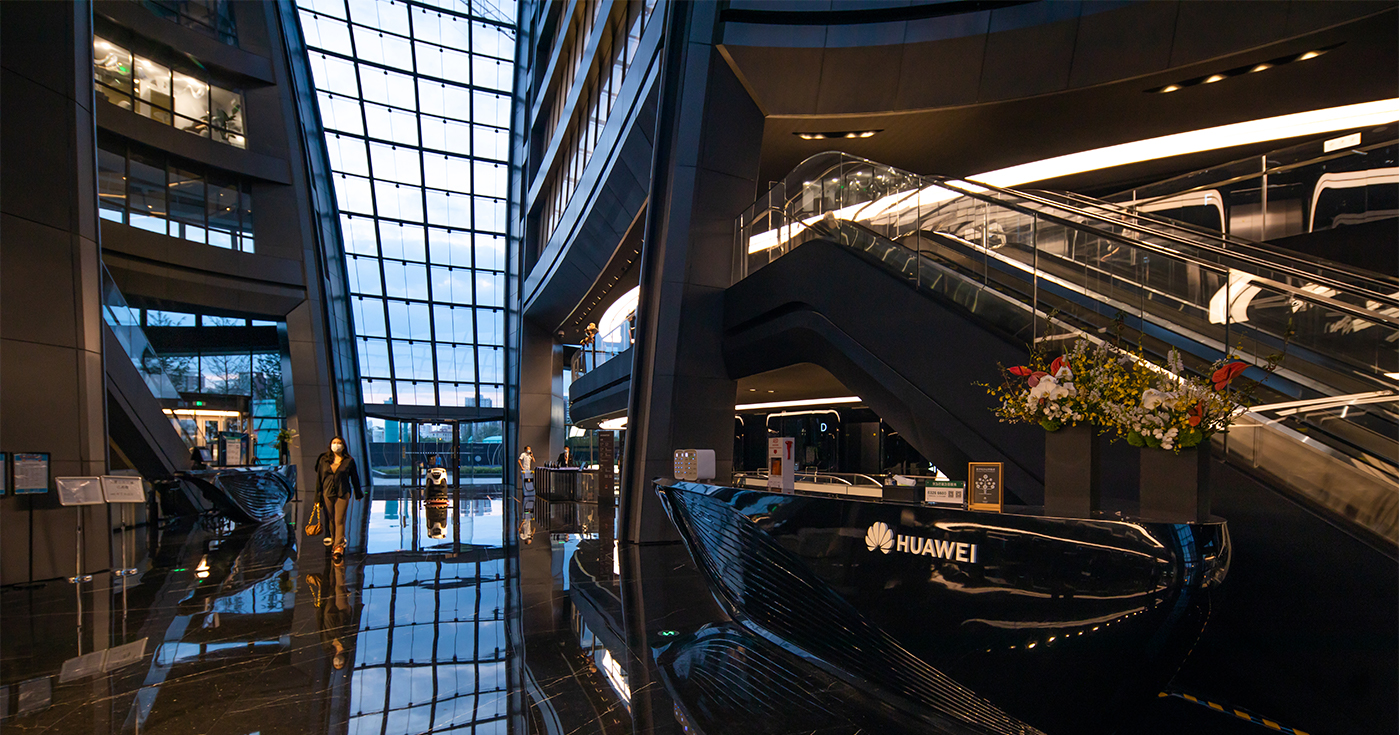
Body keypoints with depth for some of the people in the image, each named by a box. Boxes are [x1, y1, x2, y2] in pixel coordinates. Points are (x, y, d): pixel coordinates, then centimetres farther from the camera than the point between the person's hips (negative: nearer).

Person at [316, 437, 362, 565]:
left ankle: (338, 547, -10)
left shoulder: (349, 460, 2)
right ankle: (332, 539, 28)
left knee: (339, 520, -8)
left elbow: (354, 478, 10)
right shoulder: (324, 460, 6)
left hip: (342, 494, -2)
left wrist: (358, 494, 17)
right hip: (327, 494, 2)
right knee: (329, 519, 9)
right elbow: (319, 478, 9)